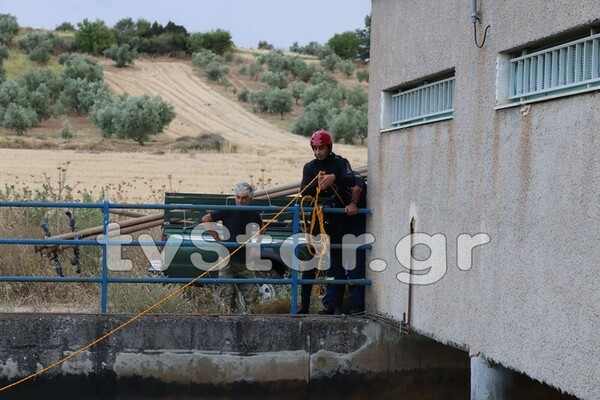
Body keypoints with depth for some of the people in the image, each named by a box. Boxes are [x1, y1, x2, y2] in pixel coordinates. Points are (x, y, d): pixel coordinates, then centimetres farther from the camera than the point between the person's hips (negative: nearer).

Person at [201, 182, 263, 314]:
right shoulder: (228, 212, -7)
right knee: (228, 293, -2)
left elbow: (260, 229, 24)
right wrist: (217, 238, -5)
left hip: (245, 263, 3)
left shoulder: (254, 215, 3)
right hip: (227, 260, -3)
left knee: (252, 293, -2)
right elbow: (205, 219, 1)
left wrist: (256, 247, 10)